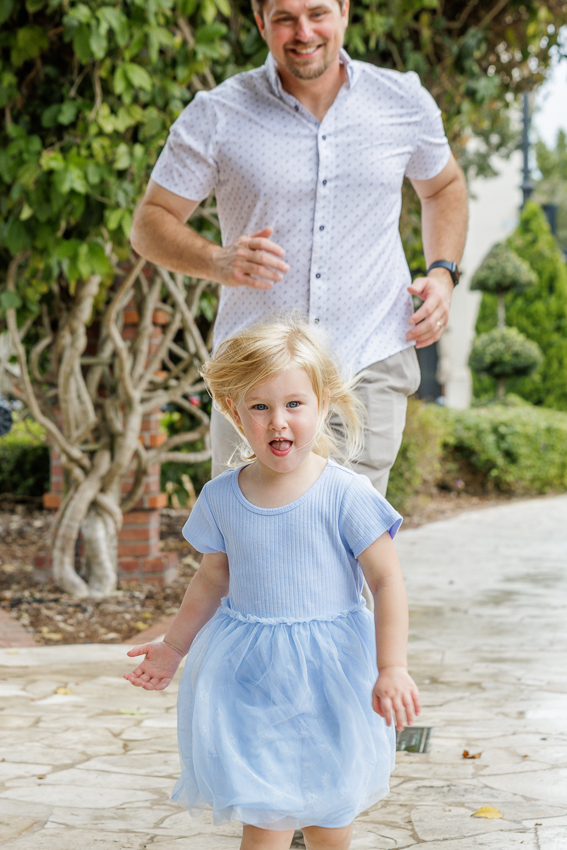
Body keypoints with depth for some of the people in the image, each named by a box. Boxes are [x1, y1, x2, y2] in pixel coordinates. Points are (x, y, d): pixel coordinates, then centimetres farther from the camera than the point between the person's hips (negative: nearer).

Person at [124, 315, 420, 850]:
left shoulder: (346, 495, -14)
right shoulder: (220, 498, -3)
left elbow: (387, 580, -12)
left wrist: (391, 670, -17)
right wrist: (173, 646, 19)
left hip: (328, 668, -2)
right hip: (247, 671, 2)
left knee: (328, 804, 13)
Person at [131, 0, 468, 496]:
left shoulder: (404, 104, 5)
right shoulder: (217, 116, -2)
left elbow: (444, 187, 24)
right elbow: (150, 224, 3)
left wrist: (442, 273, 6)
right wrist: (218, 262, -17)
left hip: (371, 366, 1)